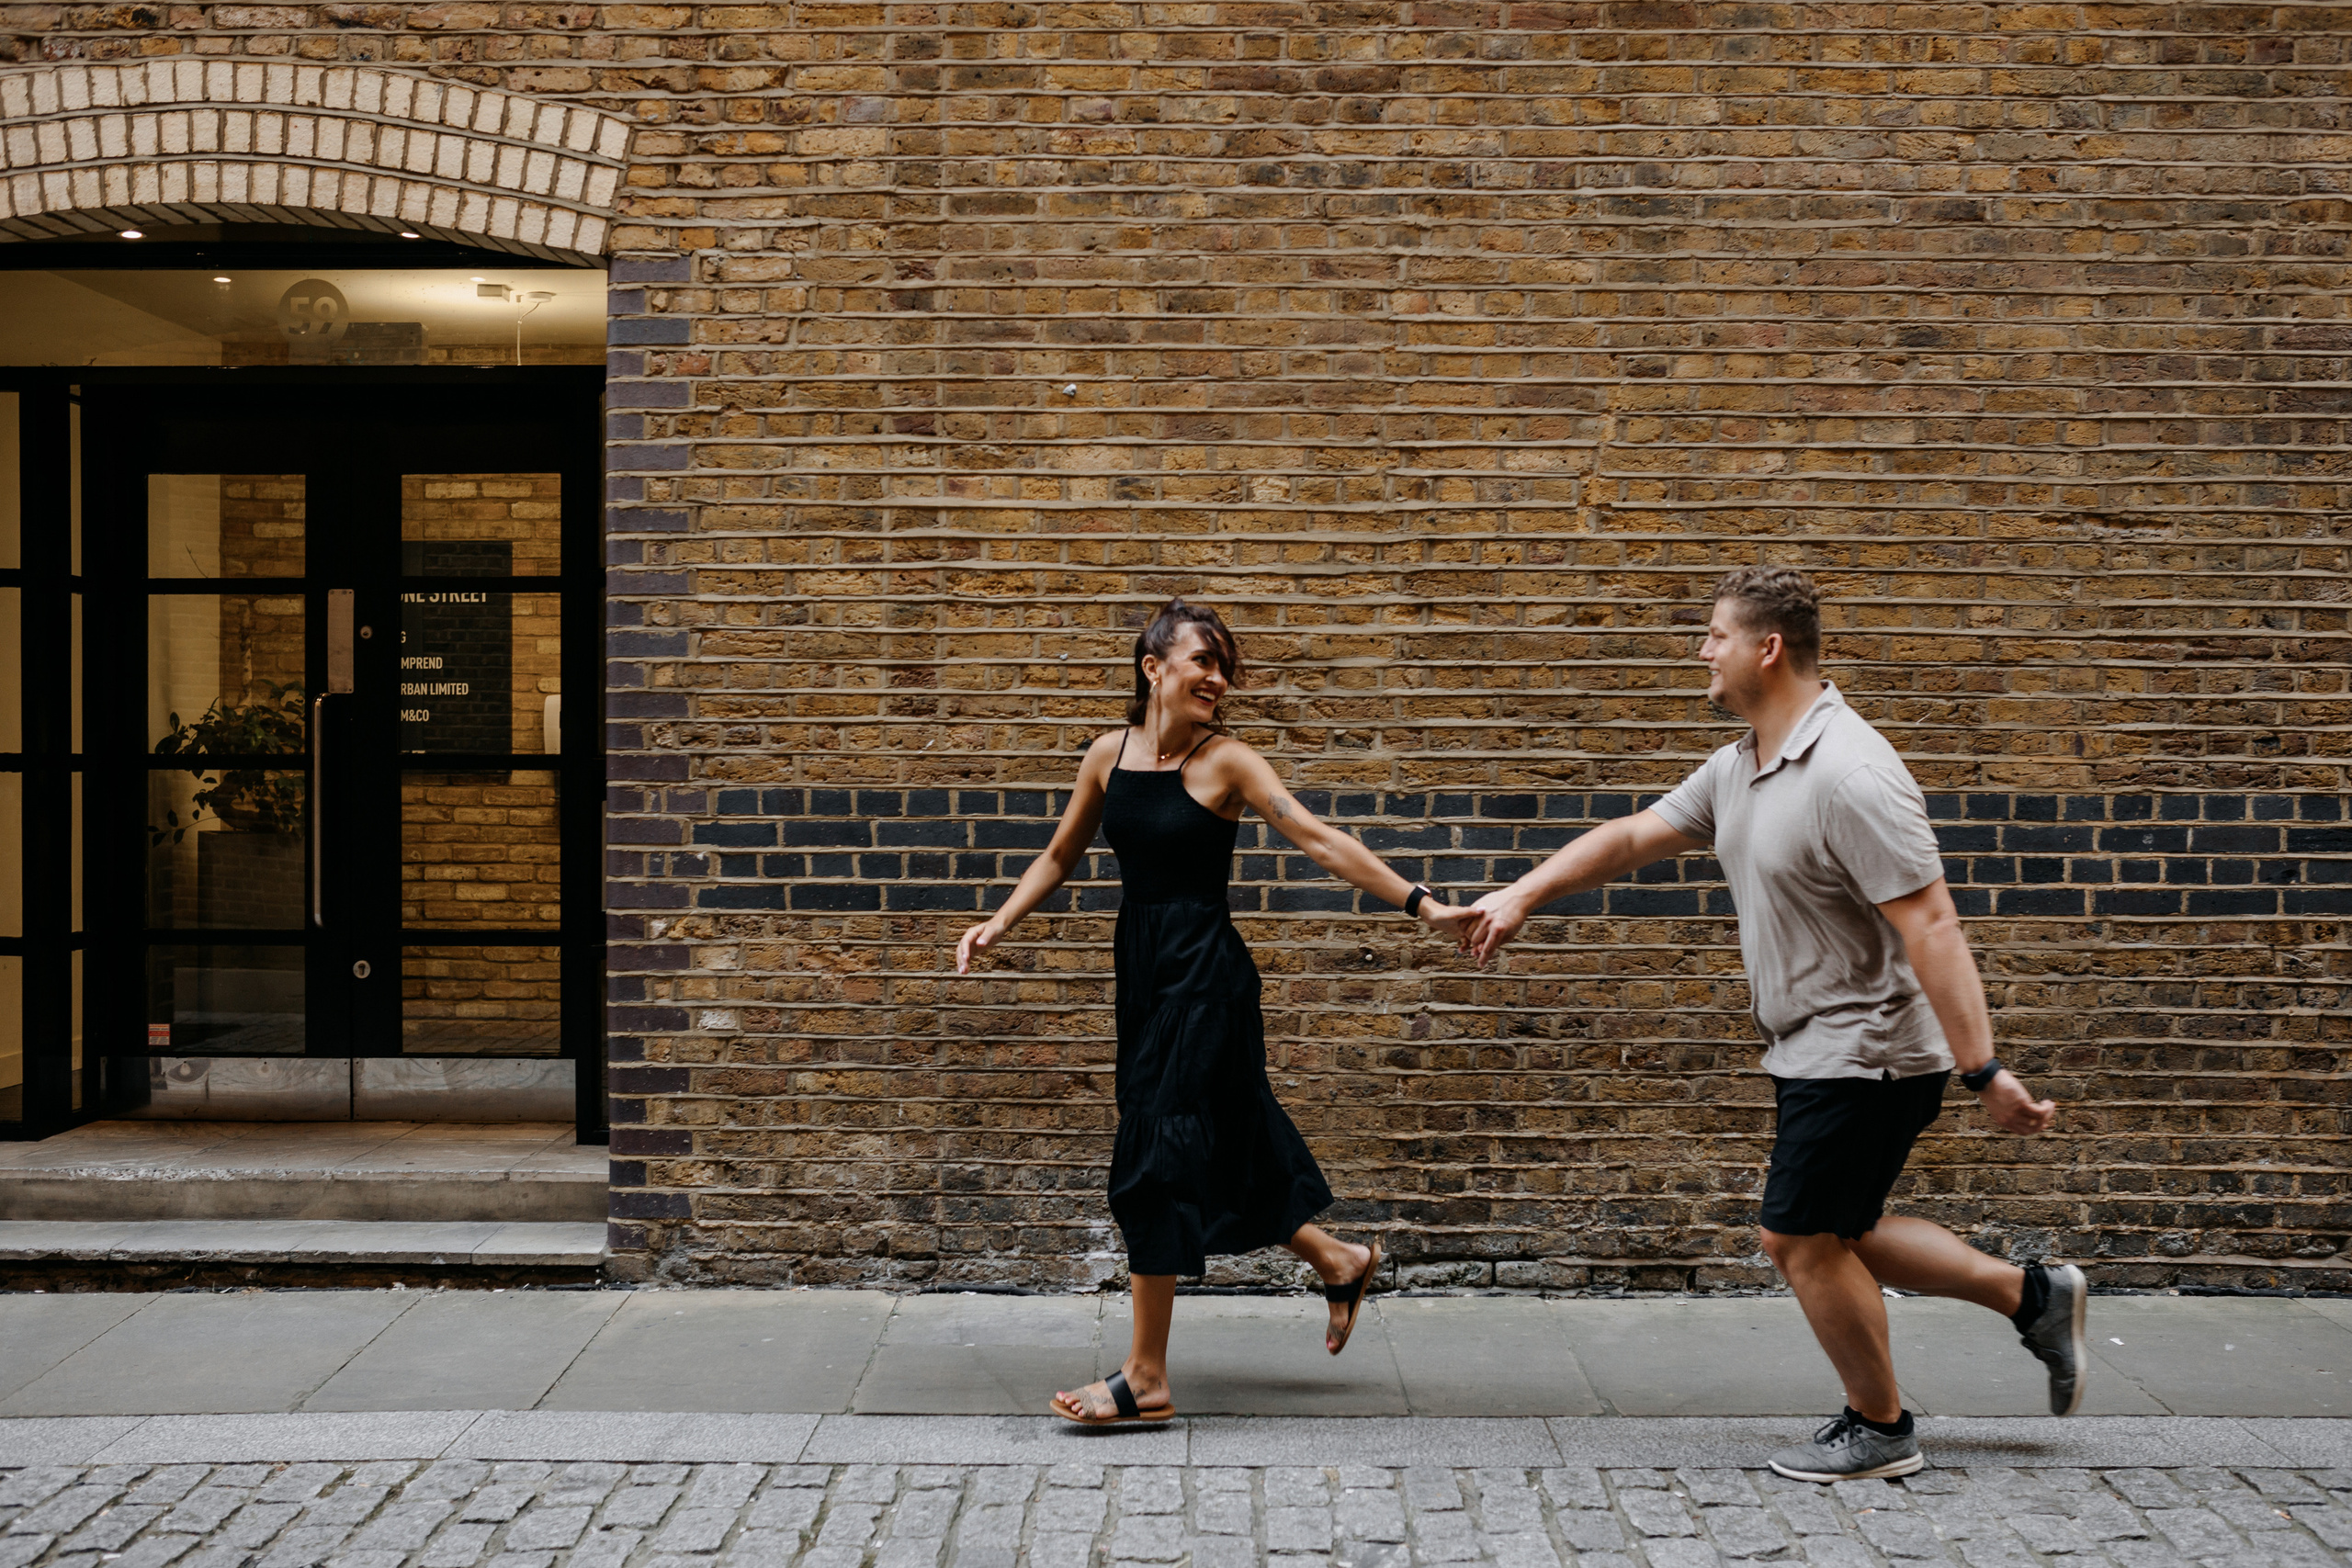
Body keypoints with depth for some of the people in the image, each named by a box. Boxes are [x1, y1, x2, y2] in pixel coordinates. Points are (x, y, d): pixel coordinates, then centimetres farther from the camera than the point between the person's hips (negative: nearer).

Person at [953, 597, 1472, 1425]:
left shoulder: (1226, 761, -10)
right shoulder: (1109, 755, 5)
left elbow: (1321, 840, -15)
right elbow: (1061, 856, 17)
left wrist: (1418, 902, -23)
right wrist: (1000, 923, 6)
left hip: (1204, 974, -6)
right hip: (1141, 966, 6)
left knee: (1156, 1158, -5)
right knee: (1209, 1146, 16)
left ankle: (1146, 1378, 3)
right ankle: (1339, 1262, 39)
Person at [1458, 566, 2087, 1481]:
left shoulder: (1848, 774, -24)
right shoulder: (1736, 770, 6)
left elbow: (1931, 927, -28)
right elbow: (1631, 838, 16)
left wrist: (1982, 1070, -31)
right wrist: (1519, 897, 13)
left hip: (1865, 1052, -10)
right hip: (1817, 1052, 10)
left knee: (1802, 1239, 0)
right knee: (1830, 1238, 17)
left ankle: (1879, 1429, 19)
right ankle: (2031, 1297, 28)